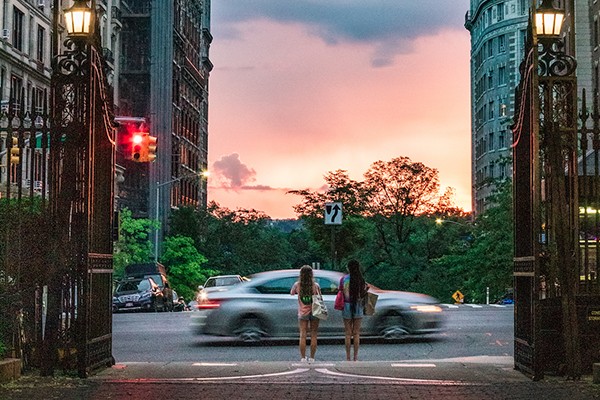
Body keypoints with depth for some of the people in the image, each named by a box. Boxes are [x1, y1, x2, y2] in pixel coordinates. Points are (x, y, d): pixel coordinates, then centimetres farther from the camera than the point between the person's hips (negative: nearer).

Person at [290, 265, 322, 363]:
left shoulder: (297, 285, -8)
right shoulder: (315, 286, -11)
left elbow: (291, 293, 11)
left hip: (303, 313, 1)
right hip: (314, 312, -1)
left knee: (302, 335, 4)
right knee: (313, 336, 6)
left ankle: (303, 358, 2)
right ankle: (312, 358, 7)